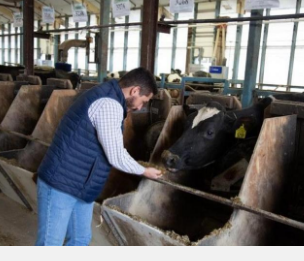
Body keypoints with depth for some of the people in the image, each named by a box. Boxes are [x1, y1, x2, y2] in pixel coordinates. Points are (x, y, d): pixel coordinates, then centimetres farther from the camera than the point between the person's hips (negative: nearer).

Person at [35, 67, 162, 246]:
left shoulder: (106, 97, 11)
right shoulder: (109, 105, -22)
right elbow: (116, 157, -19)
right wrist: (145, 171, -4)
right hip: (60, 184, -10)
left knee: (80, 239, 19)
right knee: (50, 243, 3)